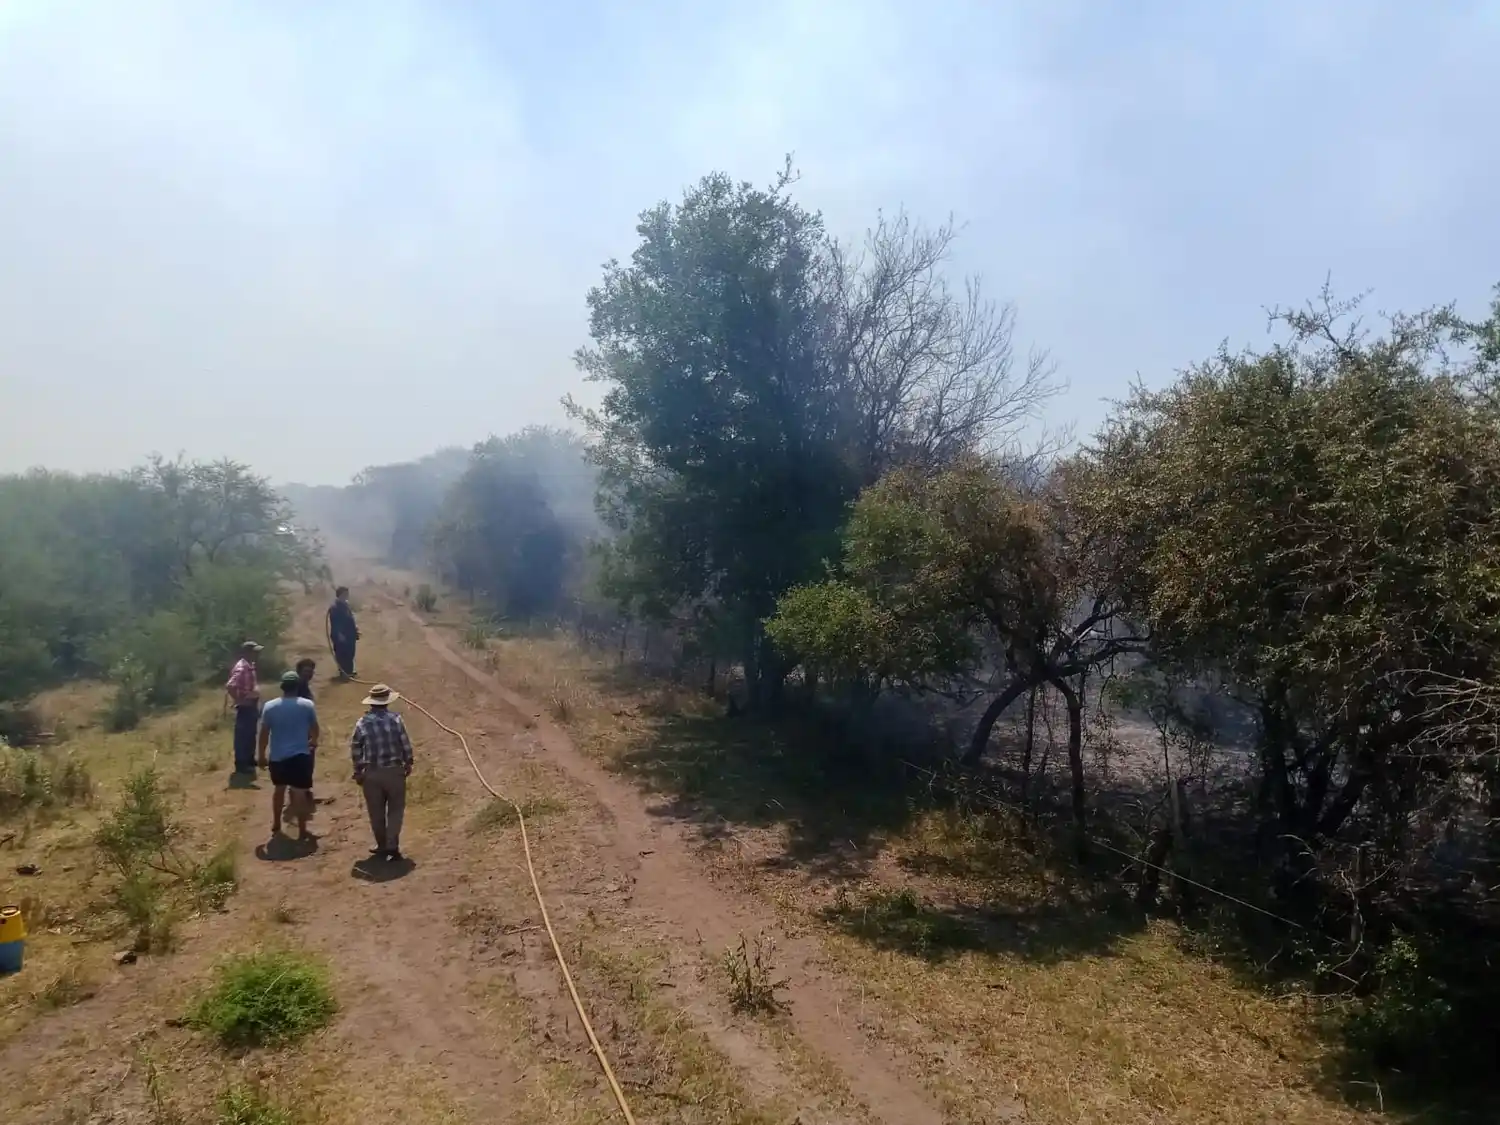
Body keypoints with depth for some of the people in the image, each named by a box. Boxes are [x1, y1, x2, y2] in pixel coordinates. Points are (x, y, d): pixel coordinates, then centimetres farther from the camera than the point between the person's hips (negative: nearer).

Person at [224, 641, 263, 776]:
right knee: (243, 736, 0)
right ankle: (241, 765, 8)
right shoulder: (241, 668, -22)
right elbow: (230, 687, -33)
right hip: (245, 708, -10)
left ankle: (249, 760, 31)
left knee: (250, 735, 19)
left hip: (252, 706, 10)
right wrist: (239, 701, -23)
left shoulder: (250, 666, 9)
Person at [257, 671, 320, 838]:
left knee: (279, 788, 22)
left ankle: (276, 825, 34)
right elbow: (315, 729, 4)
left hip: (277, 756, 3)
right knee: (300, 792, 4)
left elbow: (264, 733, -1)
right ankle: (302, 830, 7)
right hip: (300, 755, -3)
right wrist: (313, 742, 26)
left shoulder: (270, 706, -4)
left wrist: (262, 755, 11)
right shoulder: (307, 705, -8)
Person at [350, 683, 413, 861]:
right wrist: (408, 763, 9)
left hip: (371, 772, 1)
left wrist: (358, 771, 8)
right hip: (394, 770, -1)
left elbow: (355, 749, -2)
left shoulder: (362, 722, -5)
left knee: (376, 812, 14)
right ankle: (391, 845, 0)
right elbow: (406, 743, -5)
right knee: (395, 809, 10)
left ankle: (382, 845, 23)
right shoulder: (395, 719, -8)